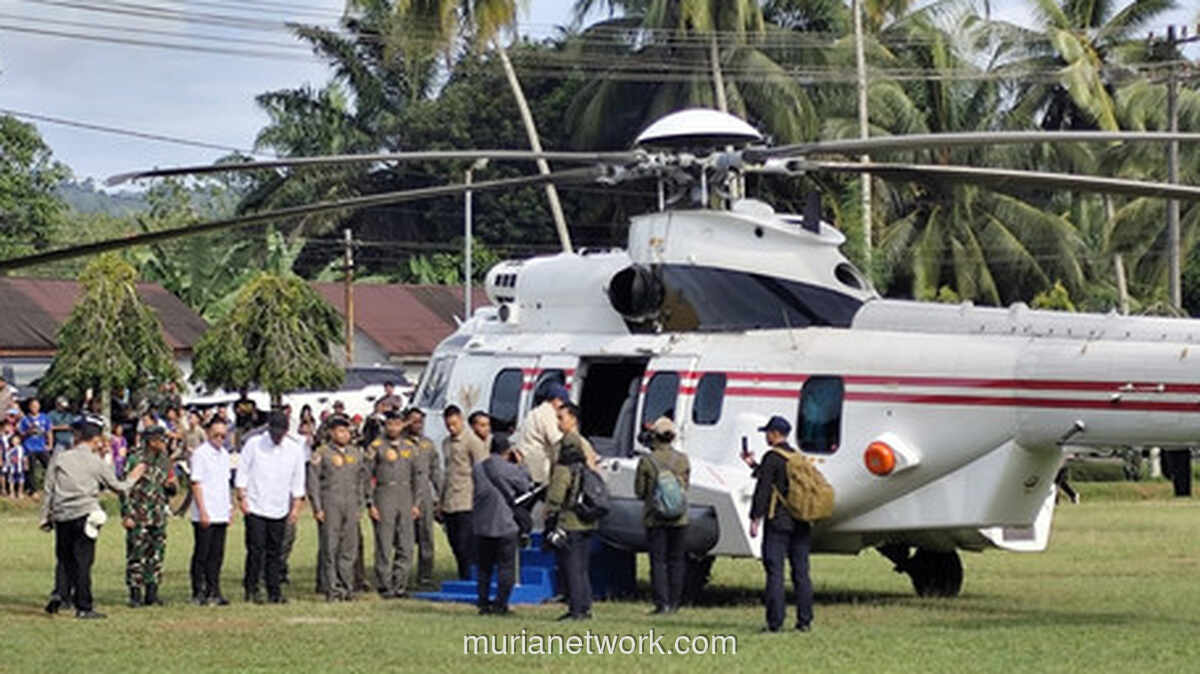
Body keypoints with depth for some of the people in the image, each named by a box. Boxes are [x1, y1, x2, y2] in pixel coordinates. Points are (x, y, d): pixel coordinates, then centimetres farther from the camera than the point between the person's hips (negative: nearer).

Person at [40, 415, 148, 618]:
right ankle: (83, 607, 2)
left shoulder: (59, 459, 5)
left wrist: (45, 517, 11)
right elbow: (118, 487, 11)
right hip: (84, 515, -3)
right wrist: (133, 478, 30)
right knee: (83, 561, 1)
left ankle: (60, 593, -4)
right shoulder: (95, 463, -1)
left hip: (61, 517, 3)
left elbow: (49, 491, 5)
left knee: (65, 558, 16)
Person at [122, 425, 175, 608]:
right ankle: (135, 594, 2)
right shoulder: (135, 460, -9)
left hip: (158, 517, 6)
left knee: (156, 555, 7)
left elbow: (169, 489, 23)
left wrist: (171, 486, -2)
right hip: (138, 517, -6)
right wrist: (127, 515, -14)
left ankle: (152, 594, 14)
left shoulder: (163, 460, 12)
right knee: (137, 555, -4)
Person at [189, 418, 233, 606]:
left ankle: (213, 591, 11)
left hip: (221, 514, 6)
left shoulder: (224, 454, 14)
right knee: (201, 554, 0)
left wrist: (230, 508, 17)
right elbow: (196, 483, -10)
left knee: (216, 555, 7)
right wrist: (202, 511, -15)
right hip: (204, 515, -6)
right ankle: (198, 593, 5)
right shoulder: (200, 453, -8)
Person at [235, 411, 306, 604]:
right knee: (256, 549, -6)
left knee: (275, 552, 4)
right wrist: (242, 498, -4)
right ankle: (251, 589, 3)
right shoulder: (253, 445, -2)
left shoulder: (295, 450, 5)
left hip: (279, 510, 2)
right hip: (255, 508, -2)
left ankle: (274, 591, 8)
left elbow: (298, 482, 11)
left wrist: (296, 506, 6)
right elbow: (242, 473, 3)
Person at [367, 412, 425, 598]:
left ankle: (399, 584, 10)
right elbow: (366, 476, -3)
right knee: (384, 546, -4)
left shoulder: (409, 448, 12)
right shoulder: (376, 447, -1)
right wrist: (370, 504, -8)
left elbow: (420, 475, 16)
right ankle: (384, 586, 1)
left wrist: (416, 503, 9)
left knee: (406, 547, 3)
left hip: (406, 500, 4)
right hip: (384, 498, -4)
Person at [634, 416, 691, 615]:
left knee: (658, 560, 2)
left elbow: (639, 490, -2)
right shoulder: (682, 459, -2)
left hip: (655, 517, -2)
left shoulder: (647, 461, -9)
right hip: (678, 517, 3)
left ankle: (662, 603, -4)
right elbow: (686, 485, 9)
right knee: (676, 560, 11)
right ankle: (674, 602, 13)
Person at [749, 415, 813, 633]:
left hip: (778, 523, -7)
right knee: (801, 572, 8)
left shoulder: (772, 457, -9)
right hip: (800, 523, 7)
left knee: (775, 573, -5)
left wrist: (755, 519, -12)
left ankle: (775, 622, -7)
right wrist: (755, 466, 38)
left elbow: (763, 489, -14)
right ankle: (804, 621, 8)